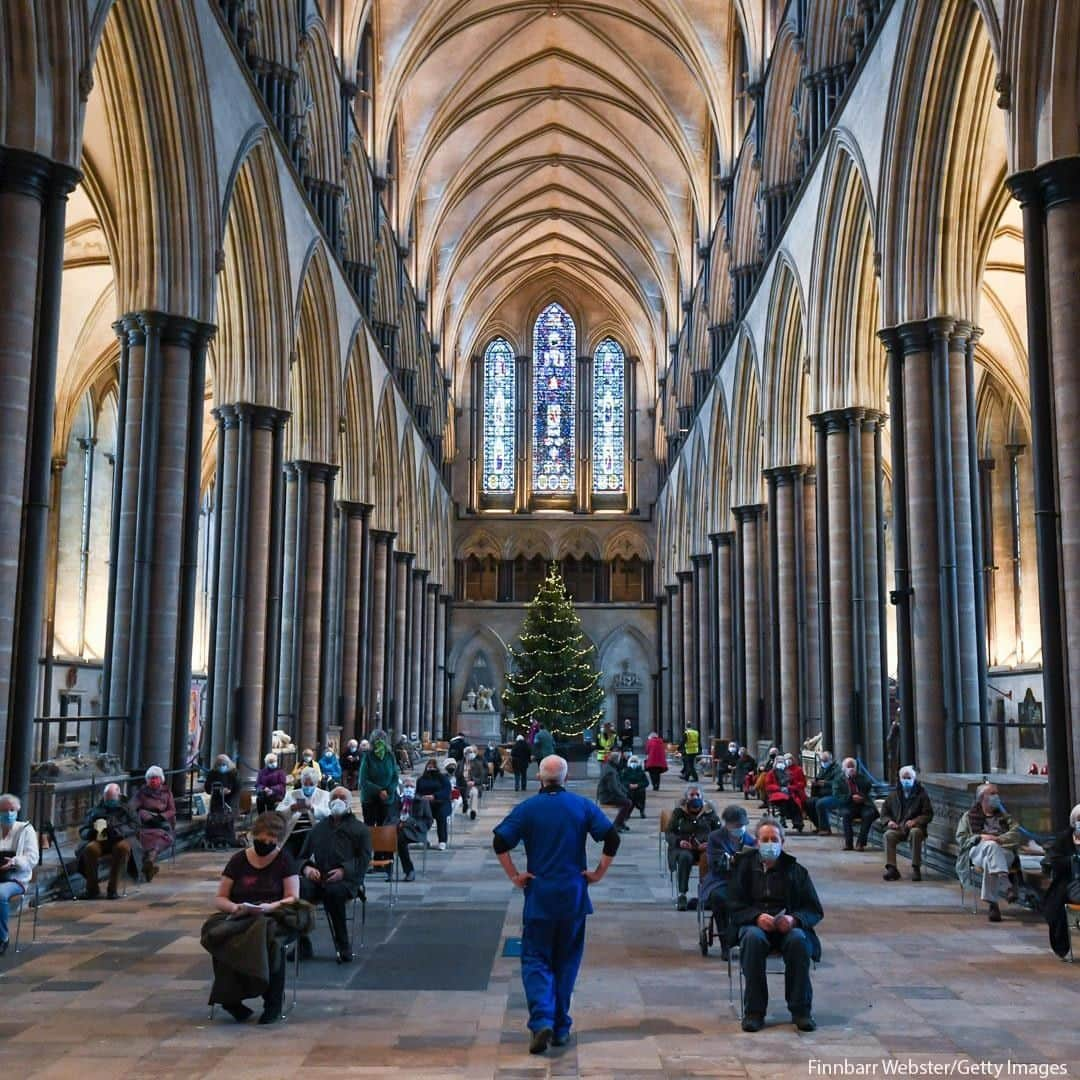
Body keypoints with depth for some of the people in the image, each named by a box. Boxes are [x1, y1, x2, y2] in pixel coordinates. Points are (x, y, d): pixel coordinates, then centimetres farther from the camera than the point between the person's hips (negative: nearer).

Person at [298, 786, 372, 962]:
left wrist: (344, 871, -15)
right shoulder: (318, 828, 28)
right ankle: (303, 945, -19)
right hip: (317, 878, 3)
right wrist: (307, 868, -2)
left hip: (347, 880, -3)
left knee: (333, 891, -39)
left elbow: (364, 860, 4)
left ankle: (343, 946, -24)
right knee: (298, 888, -31)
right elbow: (303, 857, 23)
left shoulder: (360, 829, 16)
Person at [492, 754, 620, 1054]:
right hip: (574, 895, 2)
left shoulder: (527, 808, -2)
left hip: (539, 895, -2)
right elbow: (612, 838, -6)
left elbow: (499, 842, -11)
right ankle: (560, 1027, 18)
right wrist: (599, 872, 2)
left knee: (536, 960, 4)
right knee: (567, 960, 14)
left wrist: (515, 876, -3)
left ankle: (542, 1021, -16)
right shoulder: (583, 806, 2)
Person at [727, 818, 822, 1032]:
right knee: (753, 938, -35)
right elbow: (734, 906, 4)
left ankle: (801, 1010, -19)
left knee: (799, 940, -33)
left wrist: (794, 919, -14)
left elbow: (815, 910, 8)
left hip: (788, 926, 1)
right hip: (754, 924, 0)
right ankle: (754, 1011, -27)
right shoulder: (744, 866, 13)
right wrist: (757, 917, -16)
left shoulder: (795, 870, 13)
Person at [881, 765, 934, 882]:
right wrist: (889, 821, -3)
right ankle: (891, 869, -32)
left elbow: (928, 814, 3)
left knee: (915, 832, -38)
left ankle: (916, 868, -31)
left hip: (914, 827, -2)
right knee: (888, 835, -31)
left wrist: (915, 821, -15)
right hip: (897, 827, 2)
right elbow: (884, 812, 20)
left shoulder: (921, 794, 10)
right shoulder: (894, 795, 19)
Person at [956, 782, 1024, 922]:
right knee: (990, 845, -40)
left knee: (989, 862, -38)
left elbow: (1017, 833, 11)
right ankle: (1007, 885, -57)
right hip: (977, 851, -1)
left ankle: (992, 904, -45)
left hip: (1003, 852, 1)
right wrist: (980, 837, -6)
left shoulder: (1003, 816, 32)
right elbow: (960, 838, 12)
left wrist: (999, 839, -9)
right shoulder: (969, 816, 27)